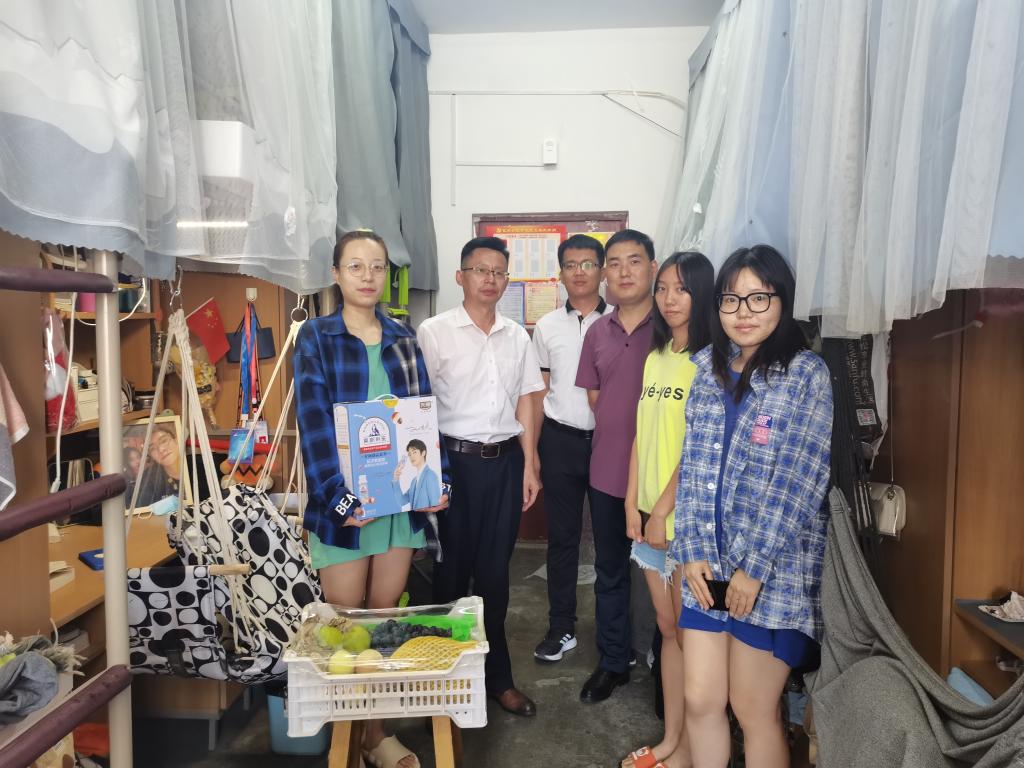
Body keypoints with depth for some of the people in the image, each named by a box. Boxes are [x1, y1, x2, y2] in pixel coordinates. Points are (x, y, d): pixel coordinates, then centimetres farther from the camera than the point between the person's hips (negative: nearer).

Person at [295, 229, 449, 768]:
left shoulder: (403, 339, 9)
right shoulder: (316, 337, -3)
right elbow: (313, 422, -10)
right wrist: (340, 497, -19)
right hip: (345, 500, -3)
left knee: (385, 618, 12)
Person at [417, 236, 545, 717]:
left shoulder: (517, 337, 9)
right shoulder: (434, 332, -4)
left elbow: (524, 403, 12)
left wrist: (529, 465, 8)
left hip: (505, 460, 4)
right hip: (456, 459, -3)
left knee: (495, 570, 11)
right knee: (453, 568, 7)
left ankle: (496, 675, 26)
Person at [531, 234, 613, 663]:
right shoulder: (547, 327, 7)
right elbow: (538, 393, 9)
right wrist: (532, 453, 5)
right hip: (560, 440, 2)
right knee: (562, 535, 9)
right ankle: (562, 628, 22)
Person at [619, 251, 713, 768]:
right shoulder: (655, 357, 10)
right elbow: (641, 435, 9)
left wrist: (662, 512, -14)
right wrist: (633, 503, 4)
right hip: (650, 515, 7)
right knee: (667, 627, 16)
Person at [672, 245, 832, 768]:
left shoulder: (807, 374, -9)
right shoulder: (707, 367, 7)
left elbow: (797, 483, -13)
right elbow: (692, 466, 5)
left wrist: (755, 568, -13)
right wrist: (693, 551, -2)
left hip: (773, 571, -4)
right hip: (708, 566, 5)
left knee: (754, 711, 8)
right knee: (700, 700, 10)